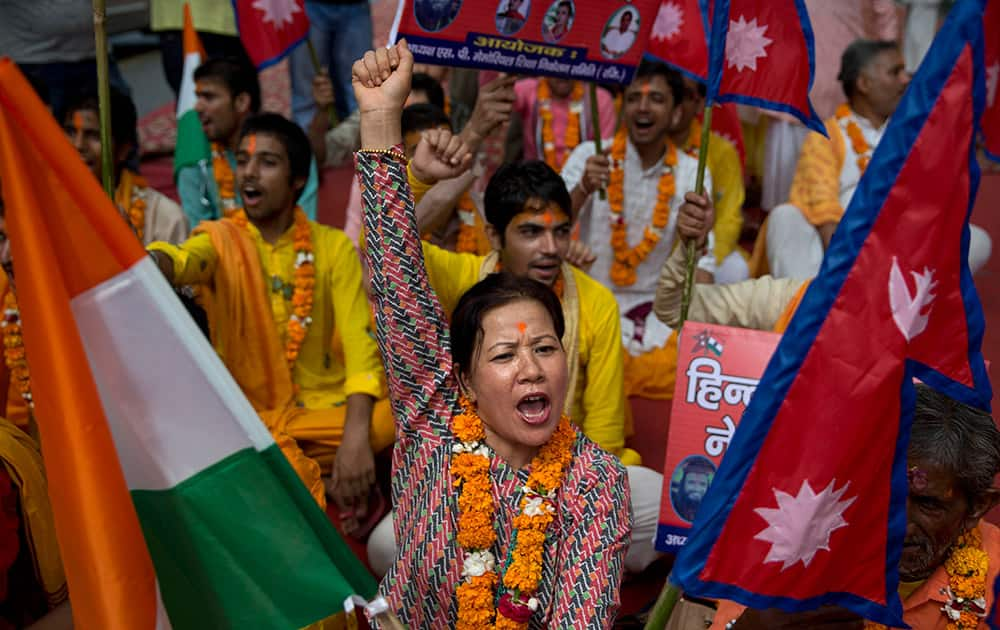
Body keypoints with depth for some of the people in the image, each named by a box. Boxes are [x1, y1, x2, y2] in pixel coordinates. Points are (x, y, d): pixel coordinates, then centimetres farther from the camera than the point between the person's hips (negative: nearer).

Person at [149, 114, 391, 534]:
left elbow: (360, 344, -10)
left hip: (324, 411, 0)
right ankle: (327, 488, -17)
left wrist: (355, 436, -26)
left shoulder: (333, 247, 2)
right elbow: (180, 262, -24)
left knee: (389, 419, -28)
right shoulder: (221, 241, 1)